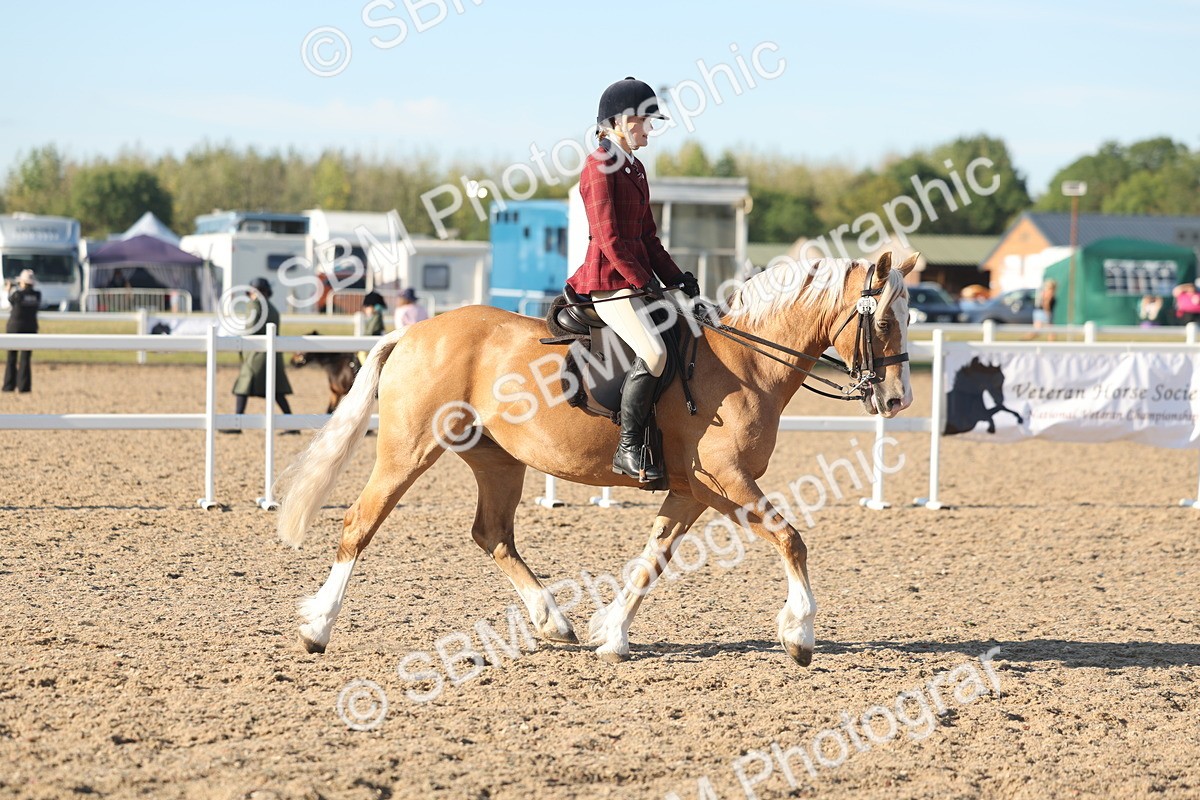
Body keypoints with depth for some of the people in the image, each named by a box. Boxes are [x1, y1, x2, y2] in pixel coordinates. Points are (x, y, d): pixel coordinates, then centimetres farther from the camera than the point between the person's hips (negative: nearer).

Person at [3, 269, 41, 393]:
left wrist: (9, 290, 25)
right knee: (25, 358, 5)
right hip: (30, 328, 2)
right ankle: (23, 386, 0)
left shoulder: (17, 294, -13)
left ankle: (9, 386, 7)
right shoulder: (37, 295, -4)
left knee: (11, 358, 8)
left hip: (14, 327, -2)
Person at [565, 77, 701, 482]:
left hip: (634, 278, 10)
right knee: (653, 352, -27)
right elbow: (608, 239, -16)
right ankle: (628, 449, -23)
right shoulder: (600, 167, -10)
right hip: (609, 281, -10)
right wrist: (645, 282, -16)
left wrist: (676, 278, 9)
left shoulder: (634, 167, 18)